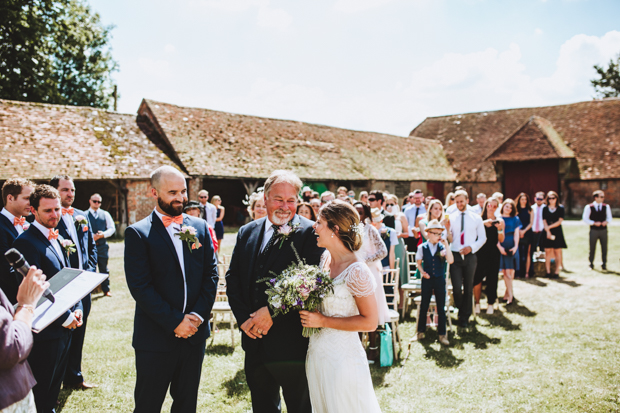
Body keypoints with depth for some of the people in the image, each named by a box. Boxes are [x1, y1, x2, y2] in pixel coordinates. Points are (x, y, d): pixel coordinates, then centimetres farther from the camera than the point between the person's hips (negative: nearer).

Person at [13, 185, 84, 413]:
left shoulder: (58, 239, 11)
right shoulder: (26, 242, -18)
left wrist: (77, 309, 2)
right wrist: (65, 318, -17)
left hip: (65, 327, 8)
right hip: (45, 333, -8)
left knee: (54, 387, 21)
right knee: (40, 394, 7)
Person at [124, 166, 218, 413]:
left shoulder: (200, 227, 6)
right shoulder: (137, 233, -7)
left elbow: (211, 275, 4)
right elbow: (140, 286, -14)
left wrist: (198, 315, -9)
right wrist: (175, 322, -16)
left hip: (194, 334, 4)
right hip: (155, 337, -4)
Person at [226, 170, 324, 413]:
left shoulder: (309, 233, -10)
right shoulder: (247, 233, 8)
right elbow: (232, 278, 8)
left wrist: (273, 312, -19)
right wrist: (243, 318, -5)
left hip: (292, 343, -5)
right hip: (255, 342, 6)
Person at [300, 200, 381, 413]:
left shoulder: (356, 271, -21)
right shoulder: (325, 259, 2)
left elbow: (369, 322, -18)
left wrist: (323, 321, -20)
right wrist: (309, 313, -1)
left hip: (341, 357, -7)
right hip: (317, 353, 7)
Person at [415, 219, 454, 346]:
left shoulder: (442, 247, -4)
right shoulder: (422, 248, -2)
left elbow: (450, 261, -17)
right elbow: (419, 263, 6)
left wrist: (446, 245, -20)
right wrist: (422, 272, -11)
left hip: (440, 279, 0)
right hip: (427, 280, 0)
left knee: (441, 308, 5)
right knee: (424, 306, 10)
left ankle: (442, 334, 14)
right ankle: (421, 331, 23)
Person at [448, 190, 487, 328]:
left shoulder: (476, 218, 6)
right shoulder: (450, 218, 4)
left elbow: (482, 238, 8)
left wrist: (471, 247, -8)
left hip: (470, 256, 1)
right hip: (455, 256, -1)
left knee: (468, 288, 8)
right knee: (457, 288, -10)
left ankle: (464, 317, 22)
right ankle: (461, 311, 19)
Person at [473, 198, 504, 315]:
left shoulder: (499, 221, 7)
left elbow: (501, 240, 1)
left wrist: (500, 229, -15)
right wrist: (483, 223, -22)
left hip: (493, 253, 1)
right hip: (480, 252, -1)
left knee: (492, 278, 4)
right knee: (477, 277, -7)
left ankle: (490, 303, 17)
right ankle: (477, 303, 7)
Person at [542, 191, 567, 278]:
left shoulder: (560, 208, 3)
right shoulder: (545, 209, 7)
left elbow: (560, 221, -5)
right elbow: (544, 221, 1)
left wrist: (549, 227, -9)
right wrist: (548, 231, -11)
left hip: (557, 232, -1)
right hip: (547, 232, 1)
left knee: (557, 252, -1)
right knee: (548, 252, 0)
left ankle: (557, 272, 2)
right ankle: (548, 272, 3)